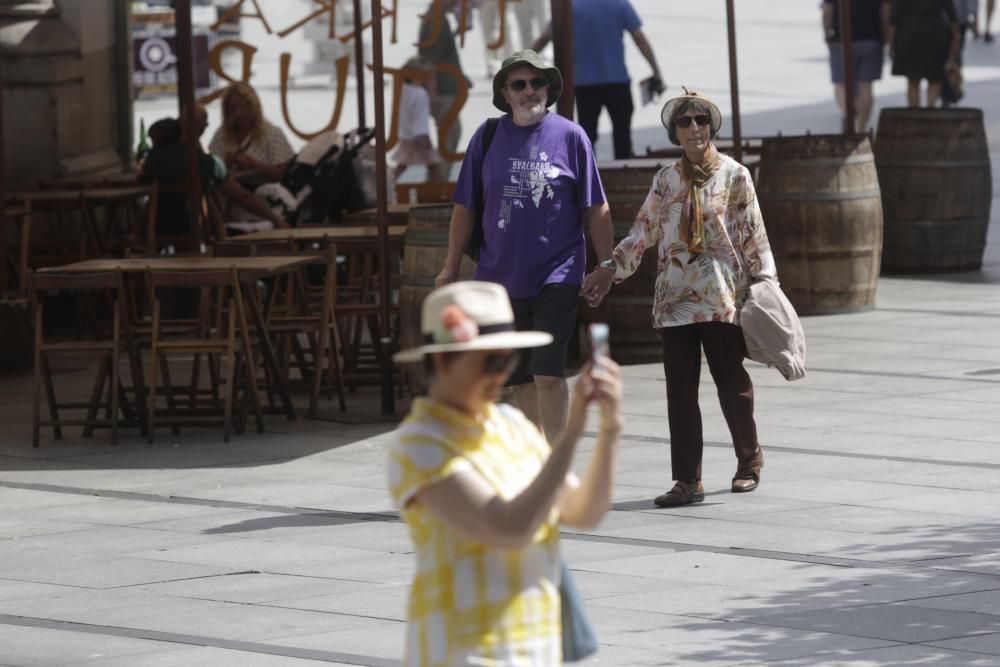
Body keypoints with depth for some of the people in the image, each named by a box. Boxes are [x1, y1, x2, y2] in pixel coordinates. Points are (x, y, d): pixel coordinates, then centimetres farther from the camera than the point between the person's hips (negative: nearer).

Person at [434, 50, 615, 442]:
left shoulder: (570, 136, 0)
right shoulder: (487, 138, 5)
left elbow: (596, 210, 3)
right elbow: (465, 207, 11)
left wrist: (608, 267, 0)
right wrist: (451, 266, 10)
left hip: (557, 275, -3)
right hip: (500, 276, 3)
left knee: (548, 372, -13)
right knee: (520, 376, 8)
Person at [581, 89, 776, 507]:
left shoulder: (734, 176, 1)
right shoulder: (666, 180, 9)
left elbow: (753, 236, 1)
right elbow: (643, 233, 13)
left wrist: (765, 285, -3)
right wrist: (610, 271, 5)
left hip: (723, 298, -3)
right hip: (675, 298, 3)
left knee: (731, 383, 4)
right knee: (680, 390, -1)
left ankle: (749, 460, 26)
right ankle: (688, 480, 2)